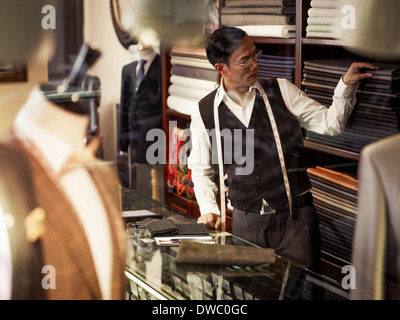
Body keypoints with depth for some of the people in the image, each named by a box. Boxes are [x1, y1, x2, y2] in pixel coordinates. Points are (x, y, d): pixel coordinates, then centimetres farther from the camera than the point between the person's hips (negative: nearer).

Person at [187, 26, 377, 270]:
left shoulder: (281, 91, 3)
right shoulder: (204, 112, 3)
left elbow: (330, 124, 2)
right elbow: (201, 169, 14)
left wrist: (346, 85, -11)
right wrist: (209, 209, 1)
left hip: (295, 216, 0)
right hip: (246, 221, 0)